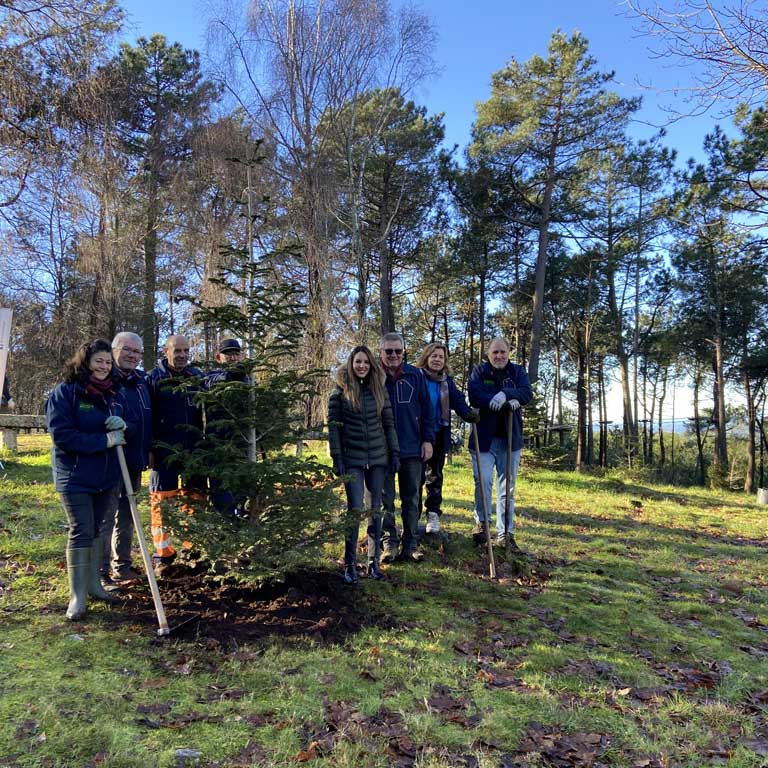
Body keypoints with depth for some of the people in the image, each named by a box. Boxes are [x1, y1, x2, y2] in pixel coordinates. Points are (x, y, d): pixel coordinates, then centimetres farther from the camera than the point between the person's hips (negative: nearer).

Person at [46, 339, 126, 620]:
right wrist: (104, 440, -22)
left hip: (107, 476, 6)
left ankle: (93, 583, 28)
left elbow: (121, 433, 13)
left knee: (98, 529, 15)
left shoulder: (114, 393, 7)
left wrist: (123, 426, -12)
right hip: (76, 476, -6)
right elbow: (62, 435, -18)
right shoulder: (65, 392, -11)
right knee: (81, 532, -4)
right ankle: (77, 595, 6)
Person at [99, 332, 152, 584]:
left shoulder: (141, 381, 12)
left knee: (126, 517, 17)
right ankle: (101, 573, 9)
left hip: (134, 461, 8)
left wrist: (147, 450, 17)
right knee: (106, 518, -1)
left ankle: (122, 566, 29)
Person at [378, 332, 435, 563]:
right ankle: (389, 543, 18)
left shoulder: (415, 375, 2)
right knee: (385, 501, 7)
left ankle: (411, 544, 20)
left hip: (412, 449, 2)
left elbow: (427, 410, 7)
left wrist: (427, 440, 1)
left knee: (412, 500, 9)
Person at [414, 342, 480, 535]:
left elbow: (457, 400, -4)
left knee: (435, 475, 12)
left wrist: (469, 413, -24)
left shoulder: (447, 381, 8)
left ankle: (433, 515, 22)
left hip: (440, 436, 4)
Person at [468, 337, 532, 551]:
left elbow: (527, 393, -7)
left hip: (511, 437, 2)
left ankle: (505, 533, 13)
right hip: (484, 437, -2)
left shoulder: (518, 371, 9)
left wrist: (505, 394, -25)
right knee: (483, 481, -5)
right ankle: (481, 523, 17)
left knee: (507, 486, 6)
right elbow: (474, 396, -15)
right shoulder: (479, 371, 3)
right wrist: (509, 403, -22)